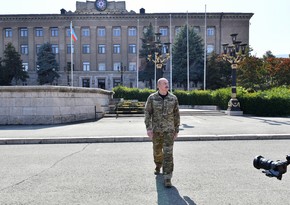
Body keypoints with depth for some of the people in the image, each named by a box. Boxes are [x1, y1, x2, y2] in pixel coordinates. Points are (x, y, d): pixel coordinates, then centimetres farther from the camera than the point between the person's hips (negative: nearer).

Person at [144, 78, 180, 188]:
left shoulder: (173, 98, -3)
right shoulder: (152, 98, -5)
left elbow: (176, 115, 3)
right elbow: (147, 113, -6)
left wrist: (176, 130, 4)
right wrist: (148, 128, -17)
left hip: (169, 129, -1)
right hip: (156, 129, 1)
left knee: (168, 153, -10)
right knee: (157, 151, 17)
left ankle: (167, 178, -5)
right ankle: (158, 166, 49)